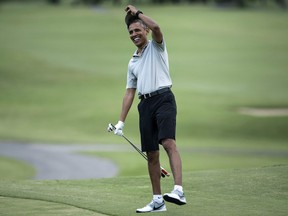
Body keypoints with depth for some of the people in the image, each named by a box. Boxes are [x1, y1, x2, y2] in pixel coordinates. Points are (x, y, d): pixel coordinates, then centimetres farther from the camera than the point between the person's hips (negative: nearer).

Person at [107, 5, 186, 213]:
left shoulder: (156, 46, 6)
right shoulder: (133, 62, 22)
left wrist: (137, 12, -5)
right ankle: (157, 201, 9)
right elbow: (130, 92, 23)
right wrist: (121, 121, 17)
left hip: (163, 98, -7)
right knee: (152, 154, 5)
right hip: (145, 104, 7)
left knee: (169, 143, -25)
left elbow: (156, 27, -17)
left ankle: (179, 191, -36)